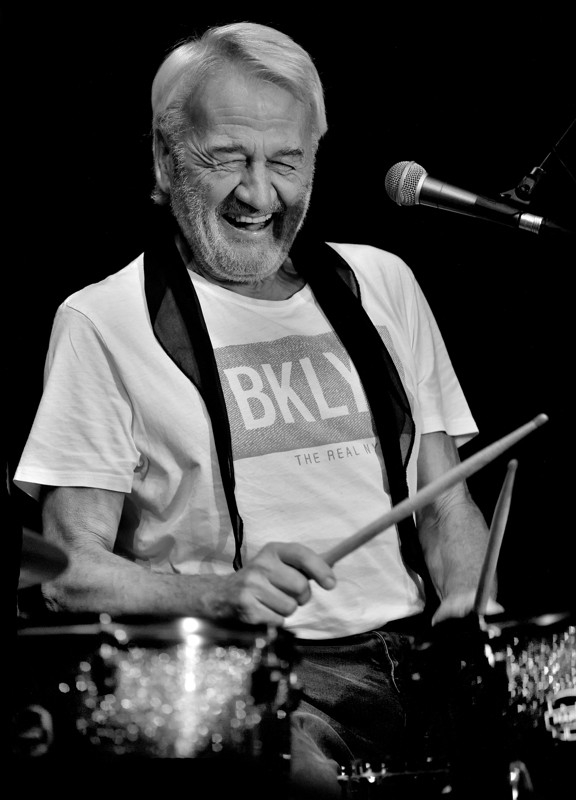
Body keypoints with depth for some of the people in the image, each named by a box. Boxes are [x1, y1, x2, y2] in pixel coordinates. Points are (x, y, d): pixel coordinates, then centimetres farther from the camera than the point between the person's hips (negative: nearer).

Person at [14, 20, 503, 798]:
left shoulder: (379, 285, 17)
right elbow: (71, 574, -4)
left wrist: (471, 607, -3)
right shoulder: (105, 321, 1)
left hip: (411, 652, 5)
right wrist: (221, 593, -21)